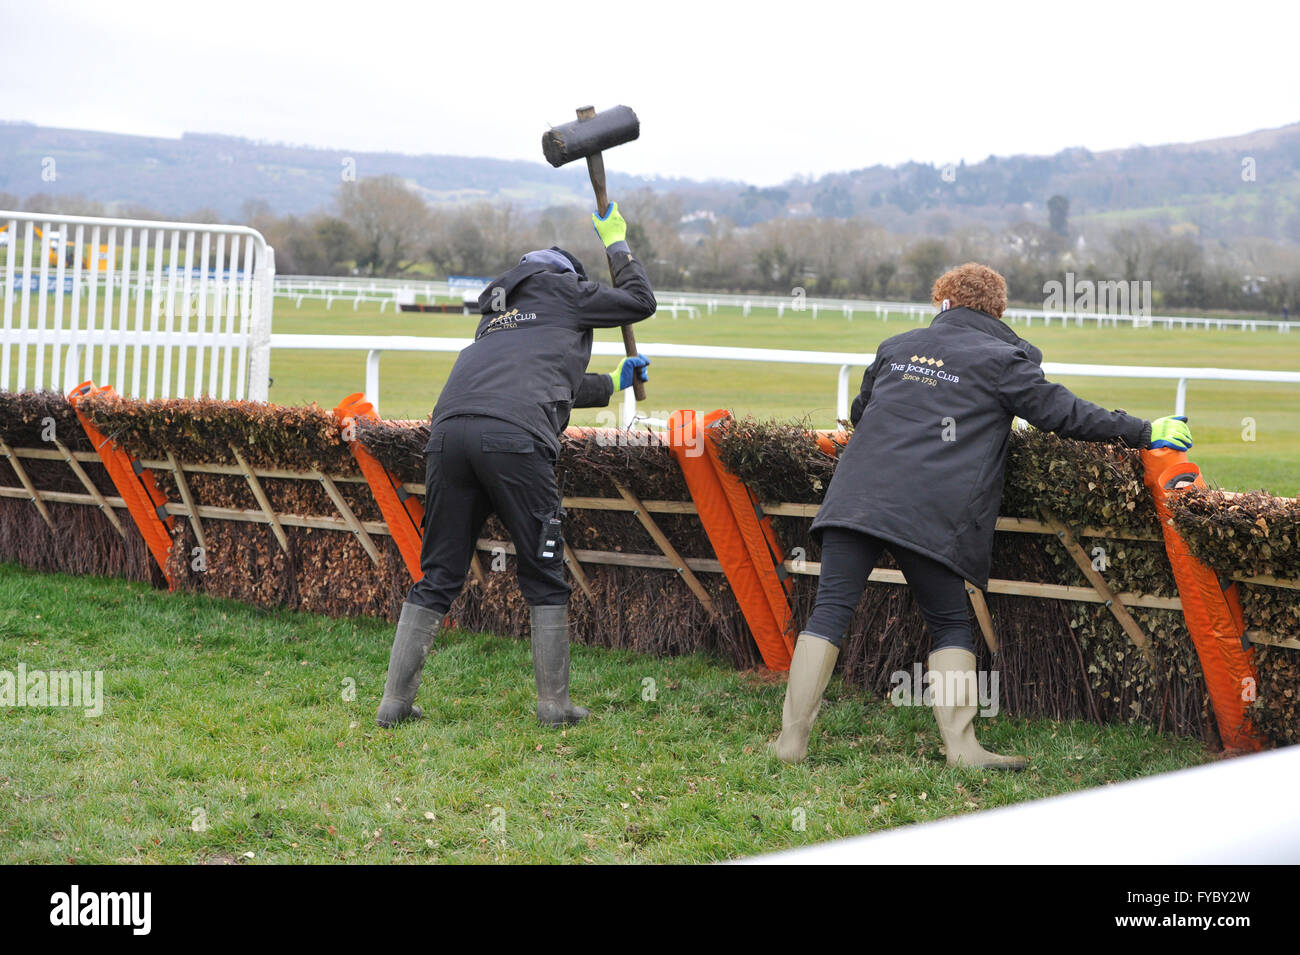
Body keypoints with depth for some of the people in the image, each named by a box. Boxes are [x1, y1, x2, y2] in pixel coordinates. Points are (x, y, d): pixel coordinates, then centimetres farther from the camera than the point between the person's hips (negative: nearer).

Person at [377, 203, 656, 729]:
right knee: (544, 577, 7)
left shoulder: (496, 310, 39)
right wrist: (616, 243, 47)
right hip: (514, 438, -5)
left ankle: (395, 700, 8)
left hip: (448, 432, 6)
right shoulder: (563, 291, 21)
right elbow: (641, 300, 32)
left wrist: (611, 384, 59)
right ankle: (554, 703, 9)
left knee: (437, 577, 11)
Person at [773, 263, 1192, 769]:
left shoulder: (896, 346, 20)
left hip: (859, 497, 3)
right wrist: (1145, 433, 9)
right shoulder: (1000, 360, 7)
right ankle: (961, 747, 2)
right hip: (931, 516, -3)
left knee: (830, 611, 1)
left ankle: (791, 740, -3)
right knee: (950, 626, 9)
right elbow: (1063, 413, 4)